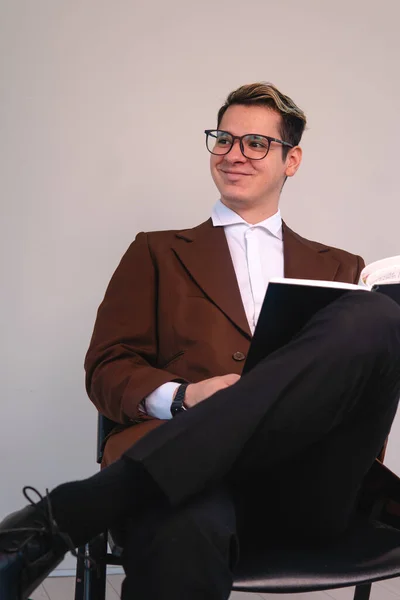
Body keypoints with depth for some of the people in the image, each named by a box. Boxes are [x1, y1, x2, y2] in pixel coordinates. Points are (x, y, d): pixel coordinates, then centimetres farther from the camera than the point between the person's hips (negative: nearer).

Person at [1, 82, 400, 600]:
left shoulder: (339, 268, 29)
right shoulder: (159, 254, 25)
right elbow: (106, 370, 15)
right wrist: (183, 396, -7)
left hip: (309, 484, 5)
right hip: (192, 467, -4)